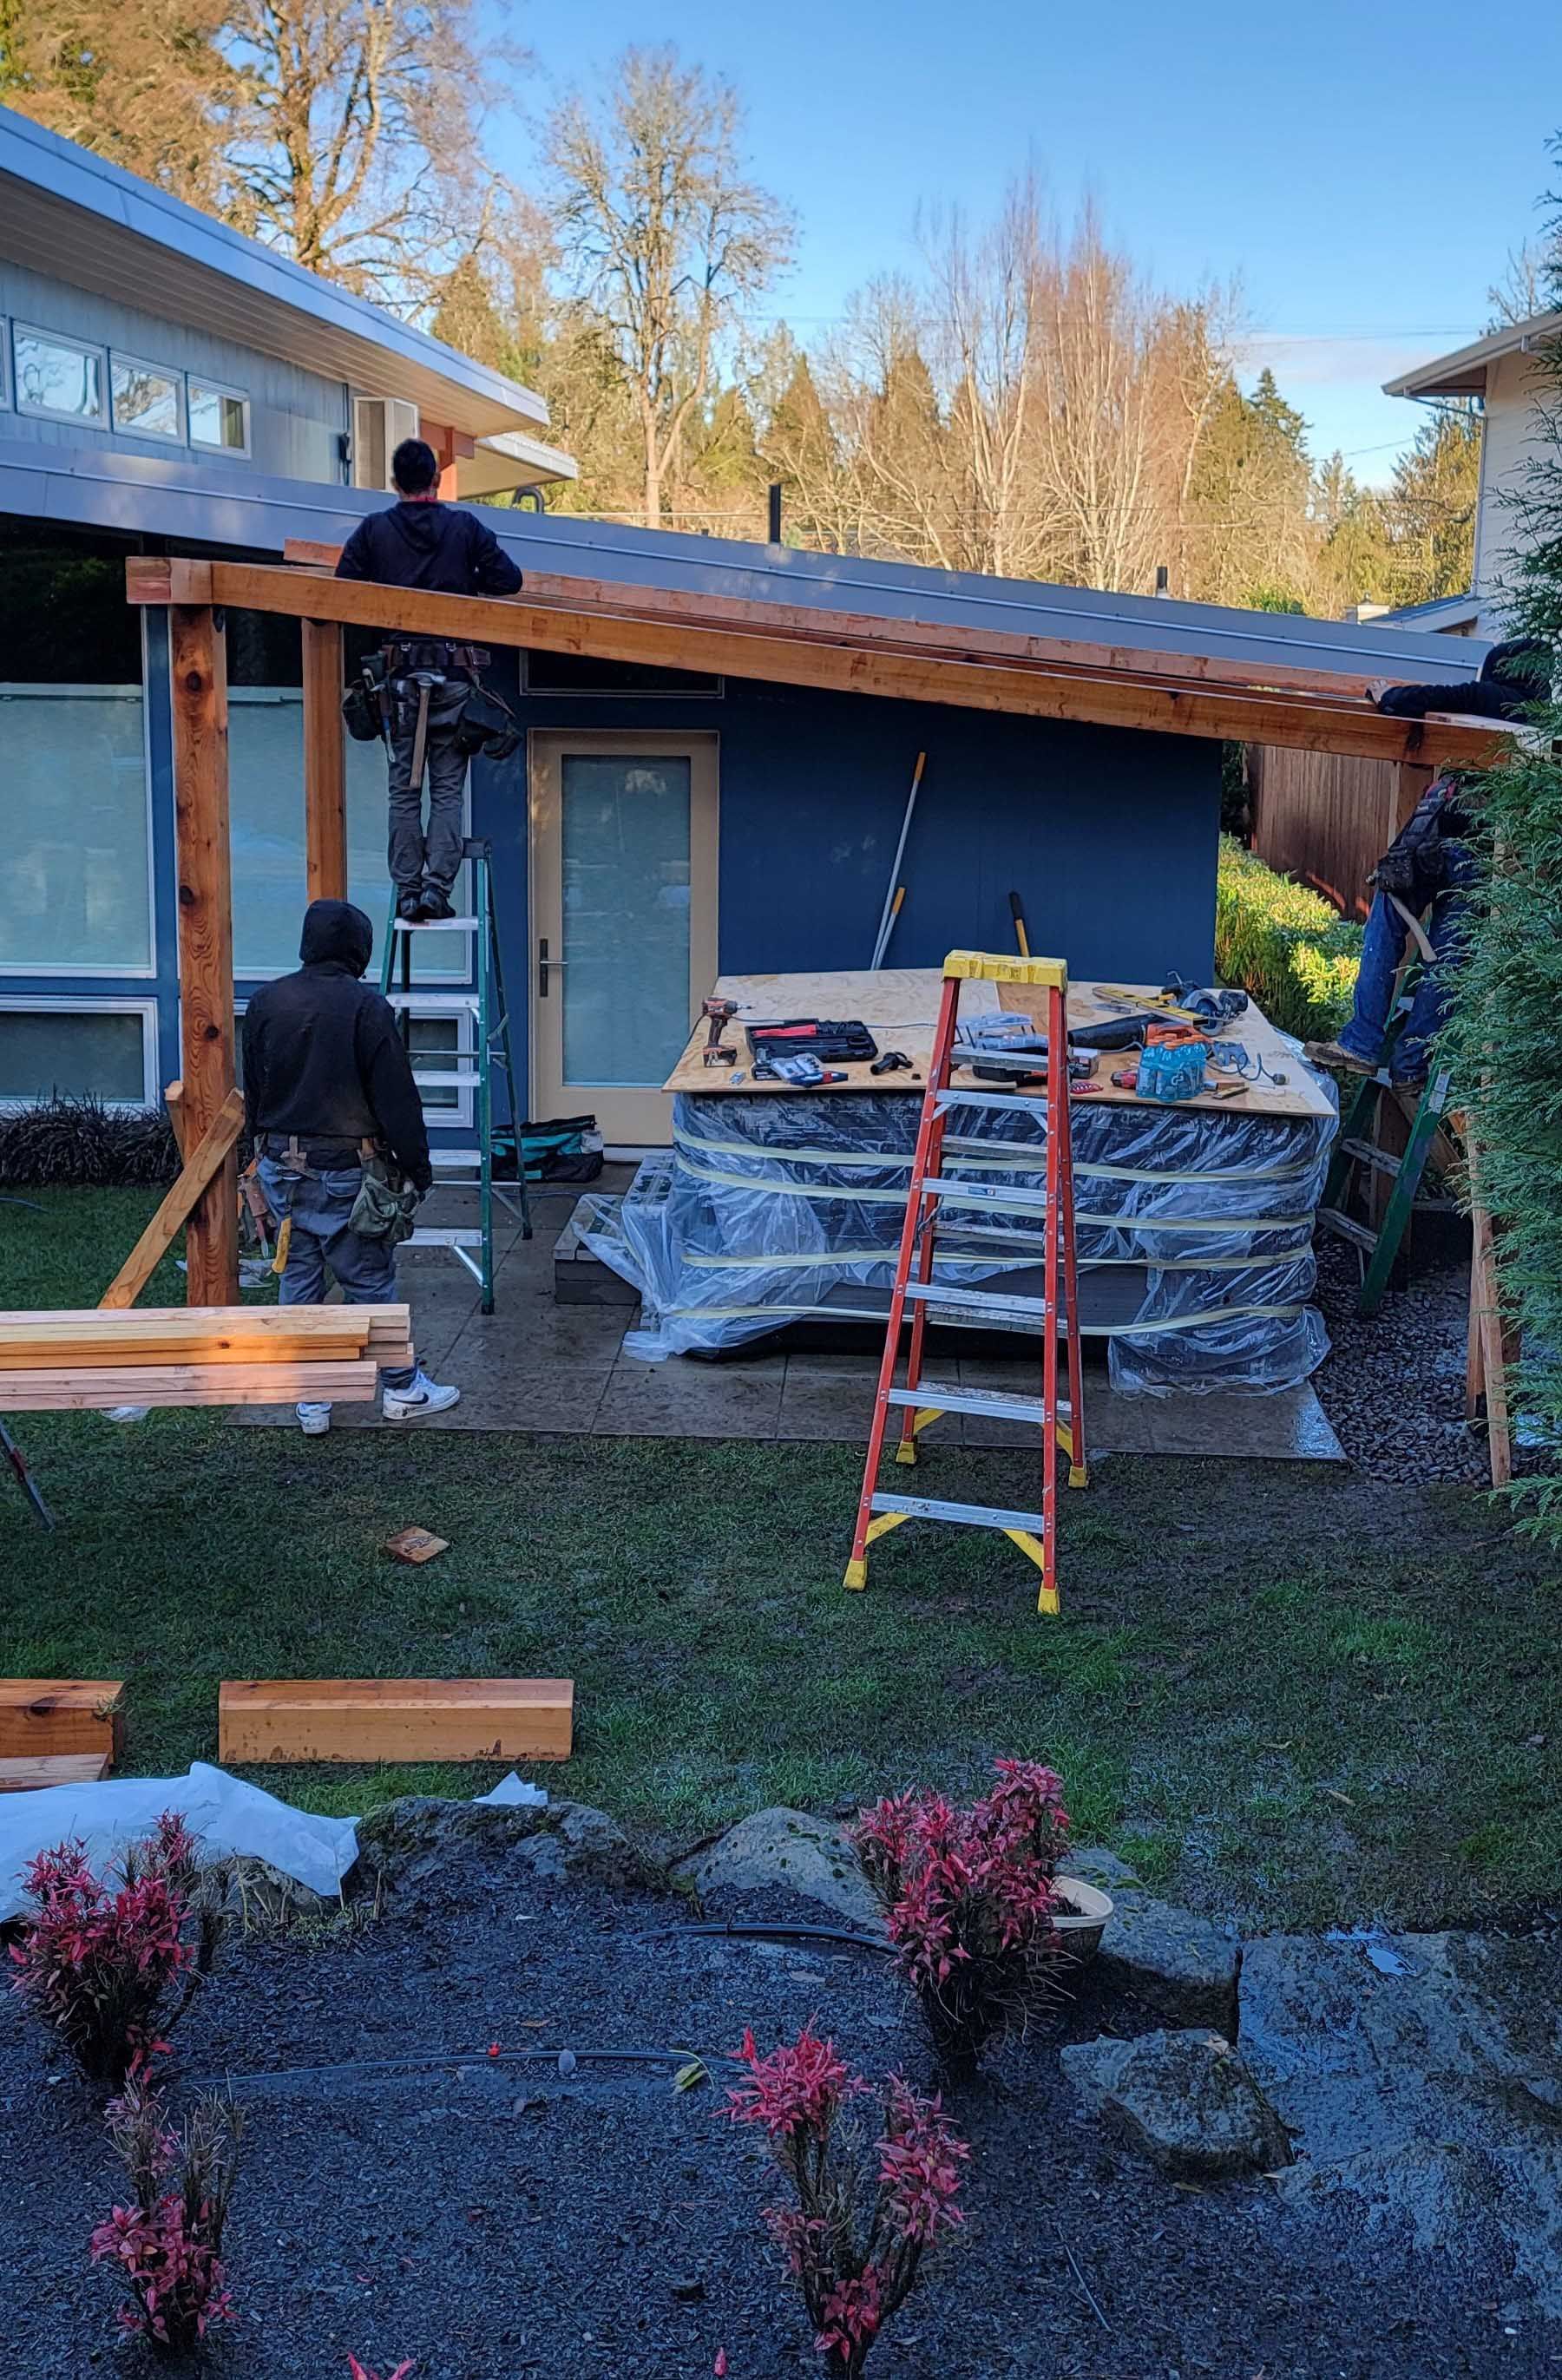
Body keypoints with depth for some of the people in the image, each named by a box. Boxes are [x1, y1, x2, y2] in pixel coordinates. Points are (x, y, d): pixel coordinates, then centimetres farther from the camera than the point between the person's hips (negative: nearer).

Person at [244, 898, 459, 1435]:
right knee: (371, 1280, 6)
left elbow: (253, 1093, 12)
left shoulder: (264, 1002, 4)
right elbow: (396, 1097, -12)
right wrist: (418, 1169, -5)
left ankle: (310, 1401, 15)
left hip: (281, 1166, 5)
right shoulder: (365, 1006, -13)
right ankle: (403, 1389, 16)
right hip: (344, 1170, -5)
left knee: (298, 1280, 11)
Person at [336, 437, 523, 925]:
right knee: (448, 788, 3)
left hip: (401, 670, 1)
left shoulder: (373, 531, 2)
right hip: (455, 672, 0)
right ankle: (437, 889, -3)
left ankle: (407, 892, 4)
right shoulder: (466, 527, 1)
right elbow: (508, 580, 0)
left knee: (404, 788, 7)